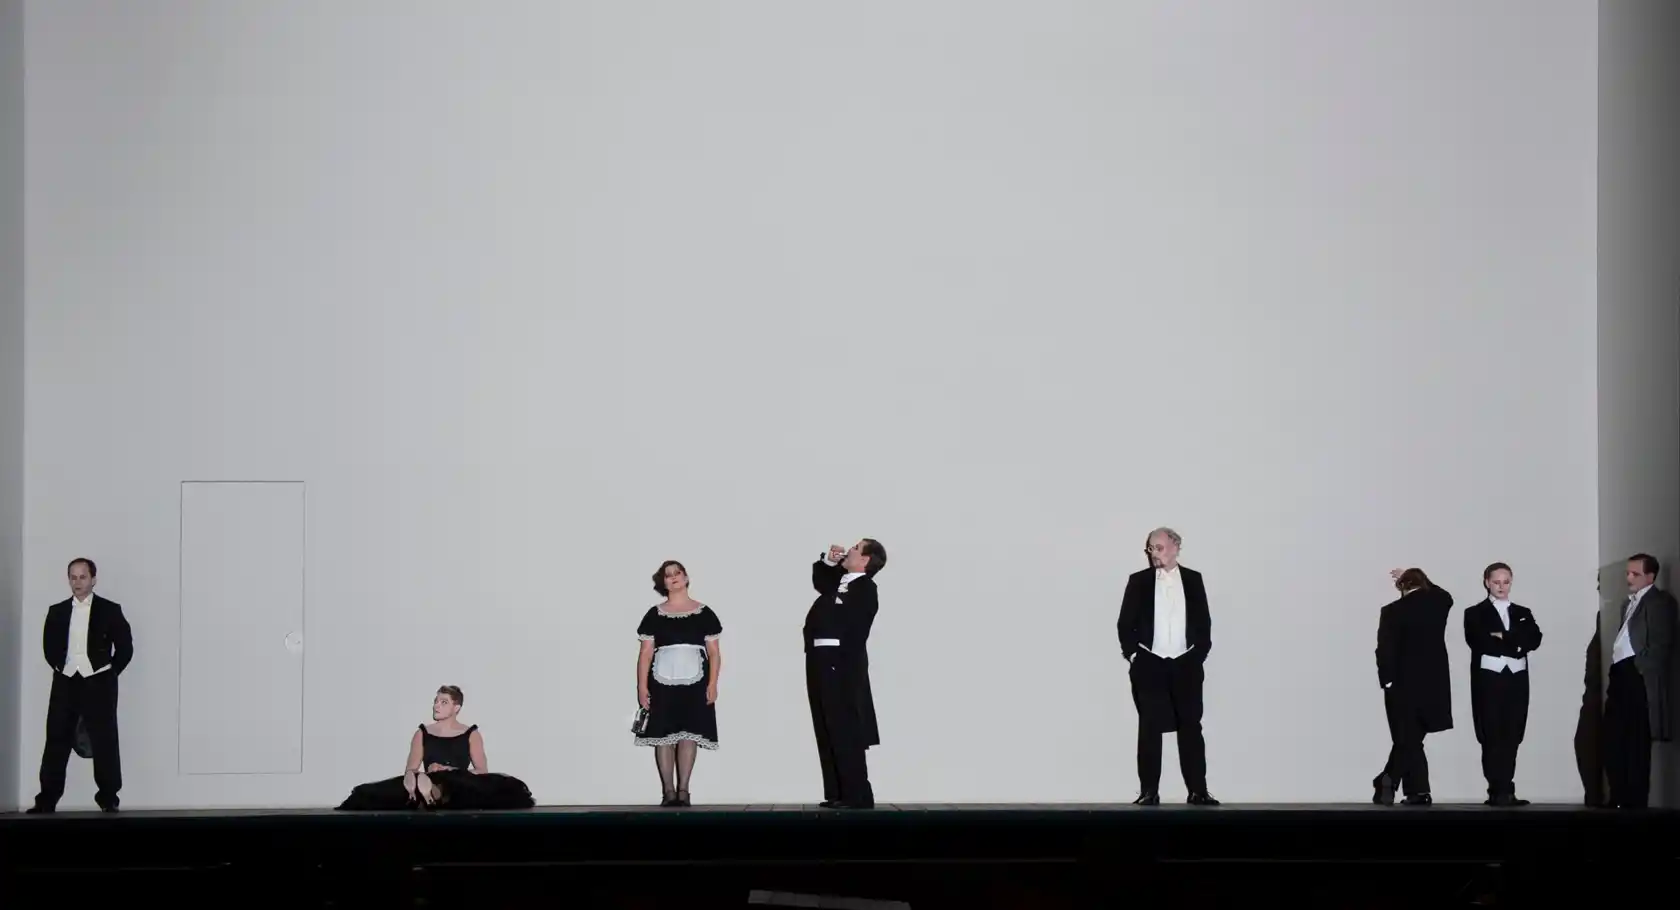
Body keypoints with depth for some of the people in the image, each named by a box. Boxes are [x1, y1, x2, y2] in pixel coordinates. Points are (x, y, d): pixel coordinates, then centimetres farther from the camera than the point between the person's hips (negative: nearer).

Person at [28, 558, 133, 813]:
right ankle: (46, 800, 3)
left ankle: (108, 800, 7)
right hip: (65, 683, 3)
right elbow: (49, 645, 17)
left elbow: (125, 648, 1)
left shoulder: (110, 610, 0)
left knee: (104, 743, 0)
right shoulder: (57, 611, 9)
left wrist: (109, 674, -1)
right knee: (57, 742, 0)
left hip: (98, 684, -3)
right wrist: (60, 667, 7)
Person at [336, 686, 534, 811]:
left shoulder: (471, 734, 13)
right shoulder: (422, 733, 16)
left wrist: (450, 772, -11)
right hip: (427, 788, 1)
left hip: (462, 790, -1)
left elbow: (483, 771, 3)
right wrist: (417, 778, -21)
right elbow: (410, 770, 5)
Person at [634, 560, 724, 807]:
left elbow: (714, 651, 6)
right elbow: (645, 653, 6)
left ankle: (683, 790, 0)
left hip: (694, 683, 0)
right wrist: (642, 686, -3)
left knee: (689, 734, -5)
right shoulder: (654, 615, 8)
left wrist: (713, 683, -5)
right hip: (662, 682, 0)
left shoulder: (704, 614, 7)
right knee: (664, 735, -3)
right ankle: (668, 791, 1)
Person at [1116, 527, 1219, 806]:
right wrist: (1132, 655, -3)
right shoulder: (1138, 581, 1)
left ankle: (1198, 791, 1)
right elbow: (1126, 623, 3)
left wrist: (1200, 654, 0)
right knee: (1150, 728, -1)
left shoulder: (1193, 579, 4)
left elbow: (1204, 621, 7)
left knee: (1191, 727, 0)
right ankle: (1149, 791, 2)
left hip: (1186, 664, 1)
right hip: (1149, 665, -1)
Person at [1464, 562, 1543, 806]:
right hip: (1489, 679, -3)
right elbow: (1478, 642, -9)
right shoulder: (1475, 613, 8)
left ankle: (1504, 792, 6)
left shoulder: (1523, 613, 17)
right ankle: (1500, 792, -9)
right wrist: (1515, 645, -8)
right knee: (1493, 737, -7)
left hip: (1517, 680, 3)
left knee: (1511, 737, 2)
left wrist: (1502, 637, -10)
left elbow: (1534, 640, -1)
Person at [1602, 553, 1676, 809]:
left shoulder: (1659, 601, -4)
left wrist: (1639, 669, -16)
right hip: (1621, 675, 9)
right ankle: (1619, 798, 14)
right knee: (1613, 740, 8)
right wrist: (1614, 677, 13)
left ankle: (1636, 800, -1)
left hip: (1639, 678, -9)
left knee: (1636, 742, -5)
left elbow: (1661, 642, -13)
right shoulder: (1629, 603, 24)